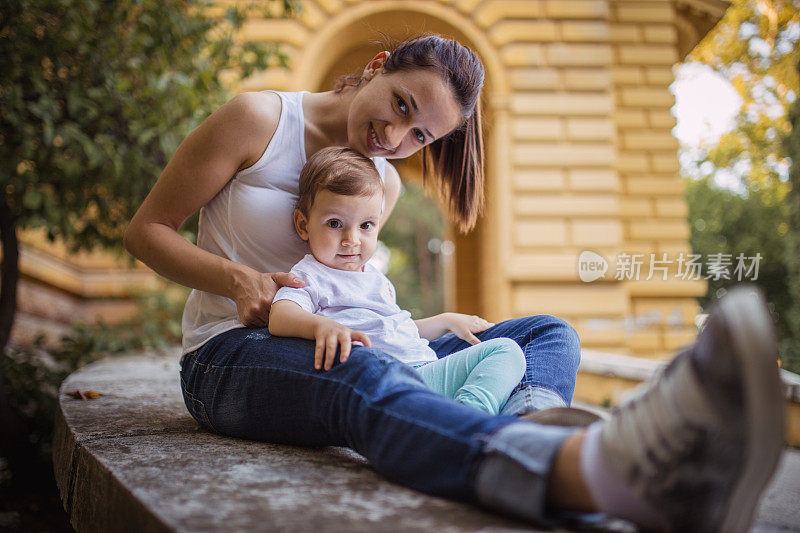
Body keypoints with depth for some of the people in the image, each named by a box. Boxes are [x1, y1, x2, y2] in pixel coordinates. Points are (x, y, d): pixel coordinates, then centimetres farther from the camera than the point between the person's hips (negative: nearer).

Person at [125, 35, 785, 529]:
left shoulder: (386, 185, 12)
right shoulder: (257, 120, -4)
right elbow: (146, 229, 0)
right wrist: (239, 279, -18)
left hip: (327, 342, 6)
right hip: (227, 357, -6)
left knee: (547, 333, -8)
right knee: (365, 379, -43)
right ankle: (611, 466, -73)